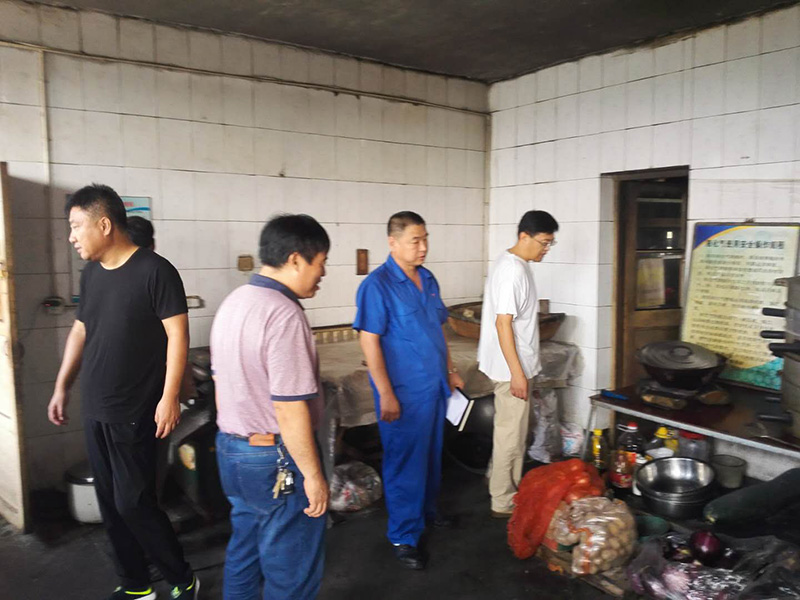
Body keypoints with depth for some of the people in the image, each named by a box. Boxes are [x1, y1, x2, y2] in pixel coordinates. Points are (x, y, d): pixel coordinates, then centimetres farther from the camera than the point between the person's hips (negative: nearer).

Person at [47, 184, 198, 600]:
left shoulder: (154, 271, -14)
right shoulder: (90, 274, 9)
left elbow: (177, 335, -15)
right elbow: (79, 332, 18)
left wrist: (169, 397, -18)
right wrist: (62, 387, 17)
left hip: (134, 413, -7)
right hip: (94, 411, 7)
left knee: (133, 503, -3)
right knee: (109, 504, 12)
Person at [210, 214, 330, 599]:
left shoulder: (232, 303, 5)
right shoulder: (283, 314, -24)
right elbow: (289, 409, -25)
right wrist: (312, 474, -17)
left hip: (231, 451, 9)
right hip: (277, 460, -9)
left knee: (244, 555, 23)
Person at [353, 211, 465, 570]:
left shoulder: (428, 279, 7)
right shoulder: (377, 285, -16)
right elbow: (369, 341, -19)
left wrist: (450, 370, 17)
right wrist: (386, 394, -20)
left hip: (435, 386, 7)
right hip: (404, 391, -7)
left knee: (432, 453, 20)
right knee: (405, 460, 3)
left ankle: (426, 509, 41)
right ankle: (403, 536, 18)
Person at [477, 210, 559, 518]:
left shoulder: (514, 264, 10)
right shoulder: (512, 271, -22)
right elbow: (503, 323, -25)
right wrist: (517, 372, -24)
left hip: (517, 364, 10)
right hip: (512, 368, -10)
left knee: (510, 430, 21)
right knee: (511, 434, 1)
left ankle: (502, 483, 36)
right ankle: (504, 502, 13)